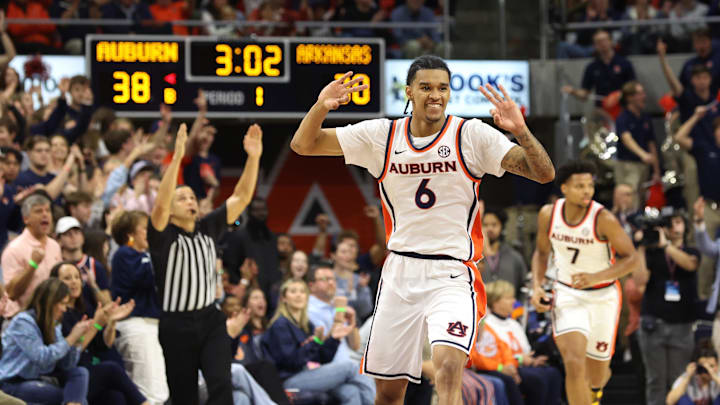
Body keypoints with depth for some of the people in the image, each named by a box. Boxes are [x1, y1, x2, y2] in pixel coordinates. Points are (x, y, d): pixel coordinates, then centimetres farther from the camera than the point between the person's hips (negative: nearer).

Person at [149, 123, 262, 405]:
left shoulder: (207, 229, 8)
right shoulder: (162, 236, -7)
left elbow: (241, 198, 4)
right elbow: (160, 204, -26)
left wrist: (253, 157, -10)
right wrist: (177, 158, -35)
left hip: (210, 320, 3)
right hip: (177, 325, -3)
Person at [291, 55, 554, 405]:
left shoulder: (472, 136, -6)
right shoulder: (381, 136, 3)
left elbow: (544, 174, -12)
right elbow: (303, 144, 4)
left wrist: (520, 132, -30)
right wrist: (320, 108, -17)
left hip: (452, 275, -4)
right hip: (400, 272, 4)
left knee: (449, 364, -29)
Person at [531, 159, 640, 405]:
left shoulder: (603, 219, -21)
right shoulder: (548, 214, -8)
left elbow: (632, 259, -16)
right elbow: (541, 252, 10)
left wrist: (595, 277, -29)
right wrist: (537, 286, -6)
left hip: (603, 297, -1)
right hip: (567, 295, 1)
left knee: (596, 371, 13)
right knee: (573, 364, -20)